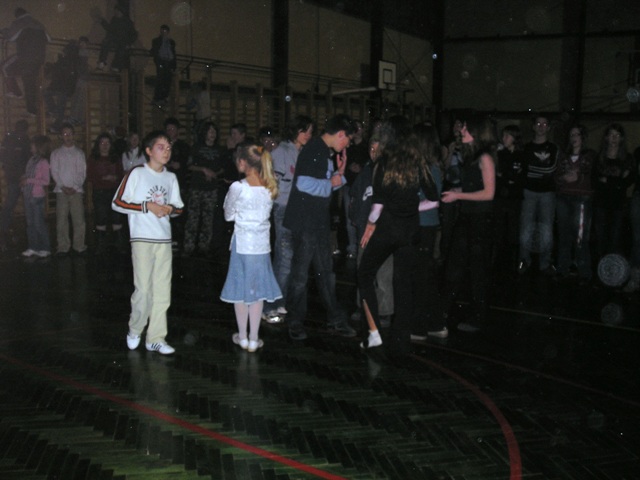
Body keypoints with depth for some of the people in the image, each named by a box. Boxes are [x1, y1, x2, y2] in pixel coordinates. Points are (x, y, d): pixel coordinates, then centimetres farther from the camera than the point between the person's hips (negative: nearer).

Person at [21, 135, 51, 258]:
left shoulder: (43, 162, -11)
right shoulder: (31, 160, 8)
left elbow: (46, 181, -14)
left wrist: (29, 180, -16)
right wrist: (24, 180, -2)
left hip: (37, 197, -7)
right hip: (28, 195, 7)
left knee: (39, 223, -2)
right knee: (30, 223, 12)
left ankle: (45, 249, 8)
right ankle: (32, 247, 20)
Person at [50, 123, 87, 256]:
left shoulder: (79, 153, 10)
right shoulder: (56, 153, 10)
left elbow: (82, 173, 4)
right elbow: (54, 172, 4)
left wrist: (74, 187, -8)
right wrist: (63, 187, -8)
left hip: (76, 190, 0)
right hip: (61, 190, 0)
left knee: (79, 219, -3)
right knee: (61, 220, -2)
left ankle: (79, 246, 3)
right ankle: (63, 247, 3)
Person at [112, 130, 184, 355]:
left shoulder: (171, 177, 13)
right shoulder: (136, 174, -4)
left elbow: (179, 208, 19)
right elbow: (117, 203, -7)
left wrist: (170, 209, -4)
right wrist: (147, 206, -12)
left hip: (164, 239, 5)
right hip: (142, 239, -5)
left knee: (162, 291, 4)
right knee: (143, 290, -6)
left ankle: (155, 338, 13)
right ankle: (134, 331, 18)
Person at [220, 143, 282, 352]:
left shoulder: (238, 187, -13)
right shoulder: (269, 186, 1)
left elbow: (228, 215, 0)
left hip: (242, 244, -3)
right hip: (262, 245, 4)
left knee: (241, 290, 10)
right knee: (257, 291, 10)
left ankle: (242, 337, 19)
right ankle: (254, 339, 14)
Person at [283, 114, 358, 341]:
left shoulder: (325, 152, 14)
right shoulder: (313, 149, -16)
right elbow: (304, 183, -27)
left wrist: (339, 173, 5)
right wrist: (331, 183, -15)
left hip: (319, 221, 10)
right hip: (305, 221, -9)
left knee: (326, 271, 15)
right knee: (300, 273, 1)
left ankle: (335, 318, 24)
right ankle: (295, 321, 15)